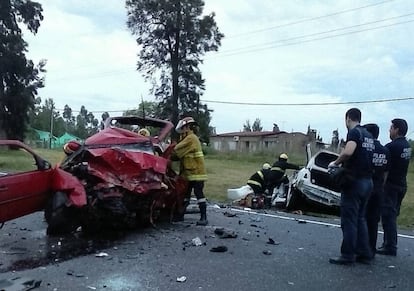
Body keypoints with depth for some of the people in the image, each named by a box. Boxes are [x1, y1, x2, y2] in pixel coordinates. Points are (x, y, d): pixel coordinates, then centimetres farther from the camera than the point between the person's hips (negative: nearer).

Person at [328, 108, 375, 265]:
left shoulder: (354, 132, -12)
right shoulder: (368, 135, 15)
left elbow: (348, 152, -29)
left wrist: (335, 162, -13)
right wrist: (343, 163, 19)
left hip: (355, 181, -8)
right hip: (367, 181, 8)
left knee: (349, 221, -1)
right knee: (360, 219, 16)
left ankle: (347, 255, 5)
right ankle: (364, 254, 20)